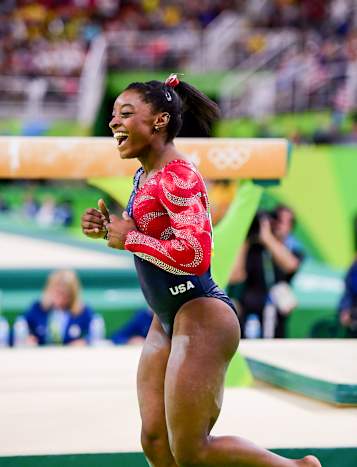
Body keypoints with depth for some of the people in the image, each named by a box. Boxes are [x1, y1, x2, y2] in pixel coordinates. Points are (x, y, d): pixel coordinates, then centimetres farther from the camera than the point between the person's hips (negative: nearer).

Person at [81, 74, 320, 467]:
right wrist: (107, 229, 6)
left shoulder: (178, 177, -18)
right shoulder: (143, 176, 11)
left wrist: (130, 238, -18)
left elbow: (195, 255, -28)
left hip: (200, 318, -10)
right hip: (166, 320, 10)